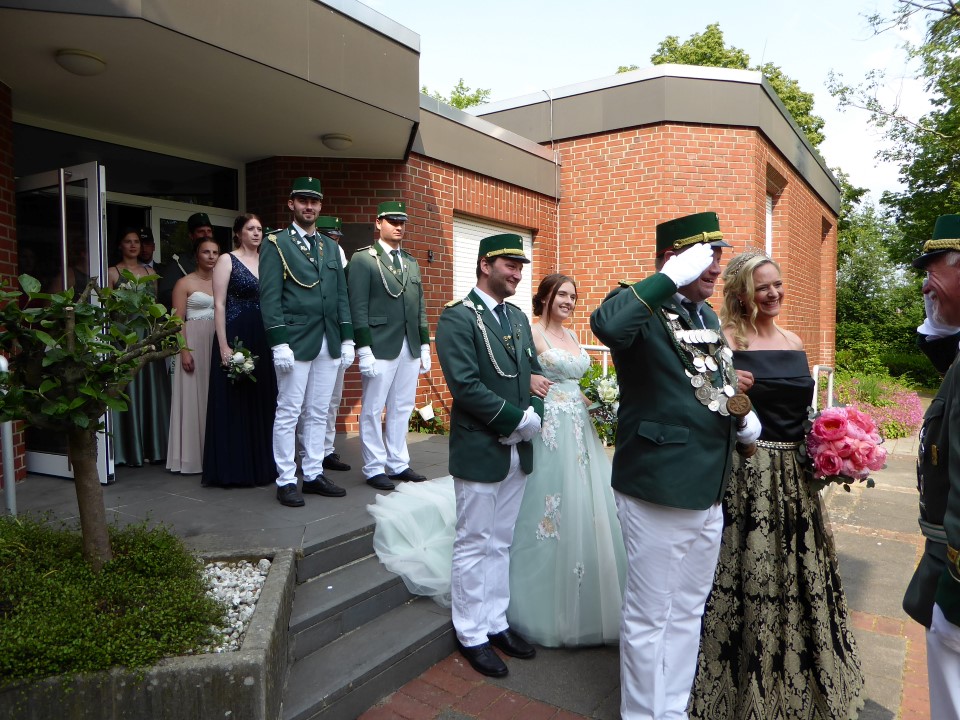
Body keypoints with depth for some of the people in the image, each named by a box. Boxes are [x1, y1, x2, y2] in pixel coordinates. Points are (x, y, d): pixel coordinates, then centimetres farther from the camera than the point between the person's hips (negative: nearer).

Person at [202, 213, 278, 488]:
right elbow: (219, 305, -7)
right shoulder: (227, 260, -1)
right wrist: (223, 346, -14)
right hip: (235, 338, -5)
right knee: (233, 404, 1)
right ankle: (233, 469, 10)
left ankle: (261, 465, 20)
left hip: (263, 341, 5)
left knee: (262, 402, 9)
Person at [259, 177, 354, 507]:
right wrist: (279, 342, -14)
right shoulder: (276, 243, 0)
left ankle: (314, 474, 20)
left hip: (329, 343, 5)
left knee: (318, 414, 10)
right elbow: (270, 297, -7)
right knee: (288, 413, 1)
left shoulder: (330, 246, 17)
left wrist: (347, 339, 8)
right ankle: (286, 480, 11)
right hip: (295, 341, -5)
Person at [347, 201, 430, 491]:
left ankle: (398, 464, 21)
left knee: (402, 409, 10)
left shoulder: (412, 263, 17)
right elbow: (358, 307, -7)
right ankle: (374, 469, 12)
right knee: (372, 410, 2)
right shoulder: (363, 259, -1)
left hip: (410, 347, 6)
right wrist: (364, 349, -13)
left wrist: (425, 345, 12)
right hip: (380, 347, -6)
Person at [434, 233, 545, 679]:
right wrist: (519, 420, -17)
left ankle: (496, 624, 32)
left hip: (517, 450, 7)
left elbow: (533, 372, 13)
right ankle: (472, 635, 24)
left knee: (501, 544, 17)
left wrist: (536, 415, -6)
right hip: (479, 451, -7)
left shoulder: (519, 318, 12)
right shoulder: (457, 317, -12)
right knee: (474, 545, 8)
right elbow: (465, 386, -21)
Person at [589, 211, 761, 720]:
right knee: (648, 619, 9)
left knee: (687, 614, 22)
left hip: (709, 493, 9)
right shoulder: (641, 308, -15)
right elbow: (606, 325, -40)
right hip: (659, 490, -8)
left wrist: (740, 416, 4)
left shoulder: (708, 315, 11)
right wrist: (669, 278, -31)